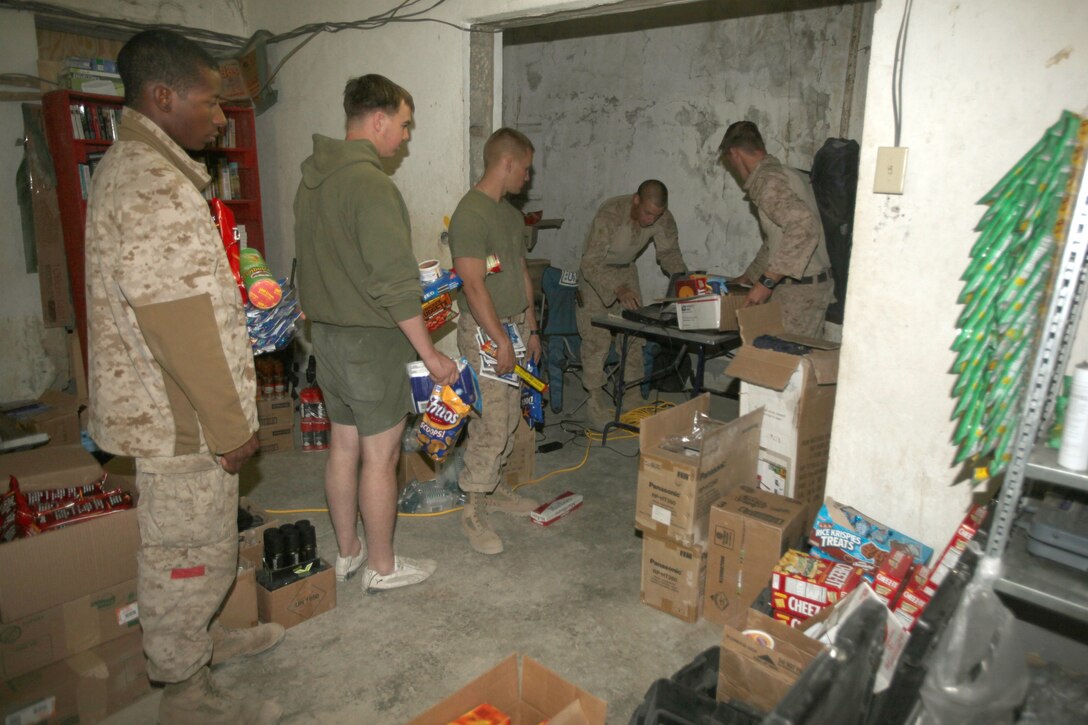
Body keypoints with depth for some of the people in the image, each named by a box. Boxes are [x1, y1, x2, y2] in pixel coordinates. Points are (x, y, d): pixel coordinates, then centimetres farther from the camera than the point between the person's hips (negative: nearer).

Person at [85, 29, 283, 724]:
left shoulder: (132, 167, 12)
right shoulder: (153, 185, -22)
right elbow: (181, 326, -26)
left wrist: (225, 416, 20)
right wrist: (229, 427, -18)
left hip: (166, 407, 10)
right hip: (181, 419, -10)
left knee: (199, 543, 25)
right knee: (190, 554, 6)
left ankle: (200, 638, 45)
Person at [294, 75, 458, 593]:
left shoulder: (312, 177, 9)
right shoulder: (370, 184, -20)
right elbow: (395, 283, -24)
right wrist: (431, 355, -18)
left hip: (326, 332, 9)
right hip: (371, 340, -9)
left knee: (343, 445, 17)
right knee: (379, 456, 4)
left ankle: (347, 551, 32)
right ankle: (382, 567, 20)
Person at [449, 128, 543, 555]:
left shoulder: (510, 213, 14)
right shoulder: (470, 214, -17)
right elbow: (474, 286, -21)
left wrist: (530, 328, 16)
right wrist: (501, 340, -20)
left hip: (514, 326, 9)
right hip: (485, 331, -9)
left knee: (508, 420, 16)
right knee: (490, 426, -5)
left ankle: (494, 489, 31)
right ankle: (474, 510, 8)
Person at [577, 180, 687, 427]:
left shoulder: (663, 218, -20)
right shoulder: (610, 213, -36)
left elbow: (669, 253, -3)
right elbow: (590, 263, -39)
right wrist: (618, 288, -52)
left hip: (627, 269, 5)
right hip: (596, 270, -5)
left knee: (634, 333, 4)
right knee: (597, 336, -9)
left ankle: (631, 395, 15)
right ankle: (596, 399, 0)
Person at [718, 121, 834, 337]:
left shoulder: (768, 180, -16)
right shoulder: (784, 174, 16)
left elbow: (804, 226, -31)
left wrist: (766, 282, -29)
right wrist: (747, 277, 31)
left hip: (800, 290, -9)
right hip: (809, 286, 9)